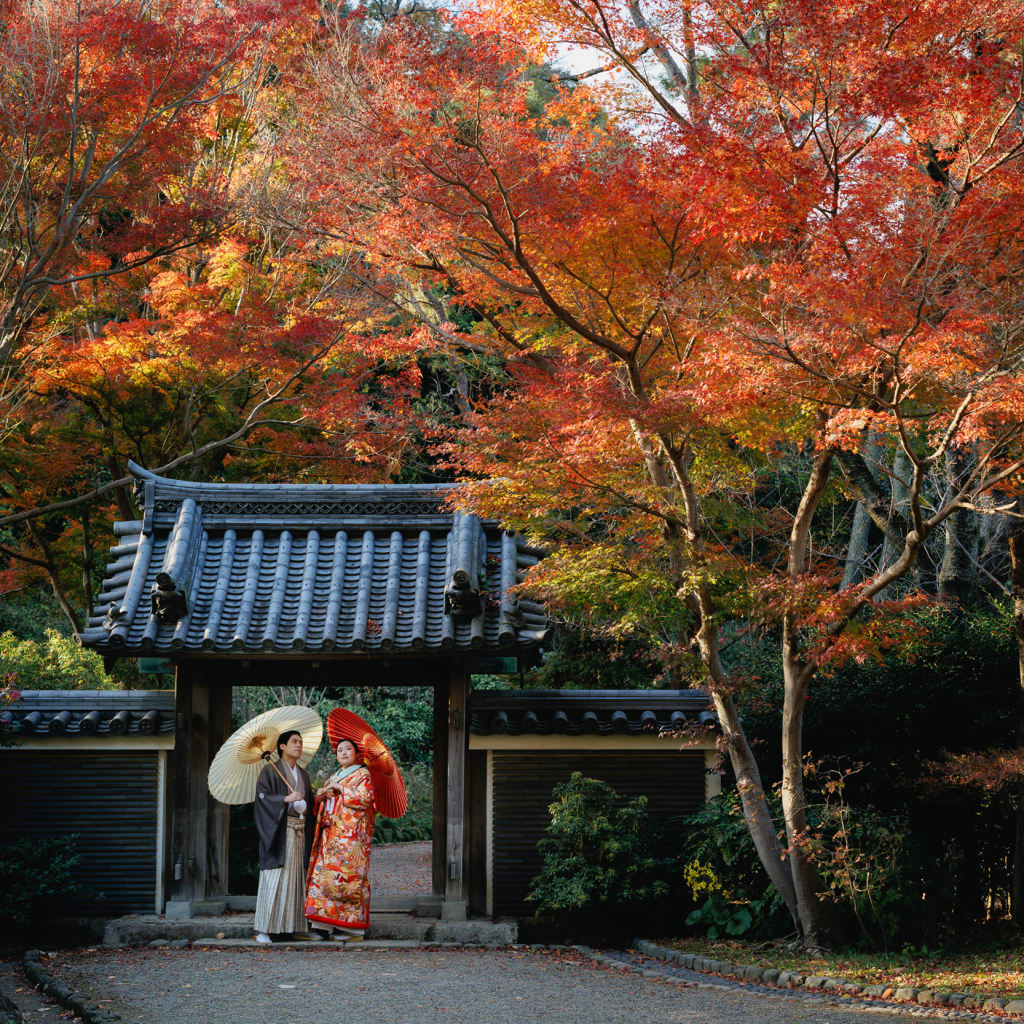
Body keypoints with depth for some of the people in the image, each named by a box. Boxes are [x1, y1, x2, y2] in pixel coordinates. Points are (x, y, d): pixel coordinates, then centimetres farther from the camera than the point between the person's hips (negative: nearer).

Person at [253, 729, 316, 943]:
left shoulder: (302, 774, 19)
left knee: (297, 876, 4)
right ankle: (264, 929, -11)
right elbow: (262, 795, -11)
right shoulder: (271, 771, 0)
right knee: (274, 878, -10)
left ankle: (296, 926, 6)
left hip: (299, 831, 6)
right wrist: (285, 799, -22)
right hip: (279, 830, -6)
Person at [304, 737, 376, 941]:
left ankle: (351, 926, -9)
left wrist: (340, 789, -7)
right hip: (331, 835, 7)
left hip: (351, 834, -7)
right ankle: (333, 925, 1)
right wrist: (324, 792, -1)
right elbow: (319, 798, 21)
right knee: (325, 874, -1)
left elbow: (364, 798, -12)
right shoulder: (334, 777, 24)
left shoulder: (363, 775, 2)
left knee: (347, 876, -12)